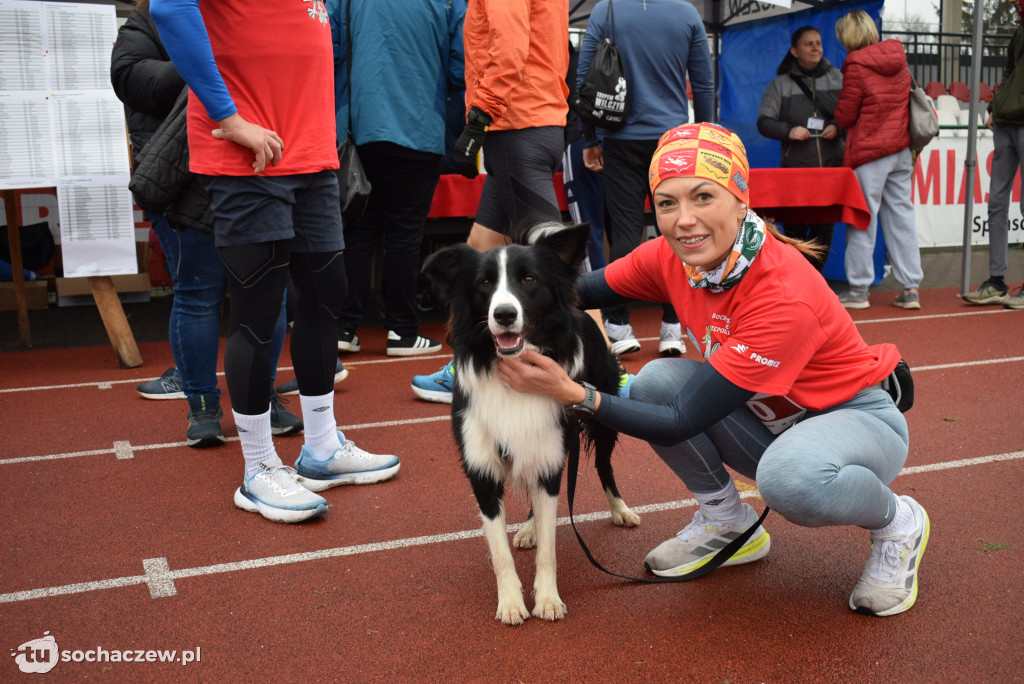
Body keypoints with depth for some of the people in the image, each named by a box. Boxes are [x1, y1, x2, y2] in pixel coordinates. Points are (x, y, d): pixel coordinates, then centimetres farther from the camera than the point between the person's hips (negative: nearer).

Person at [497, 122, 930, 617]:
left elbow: (682, 424, -32)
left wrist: (573, 394, -38)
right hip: (772, 419, 6)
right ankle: (728, 523, 7)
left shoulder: (785, 296, -34)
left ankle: (898, 524, -2)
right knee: (656, 381, -16)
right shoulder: (671, 257, -15)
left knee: (792, 478, -39)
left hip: (856, 418, -6)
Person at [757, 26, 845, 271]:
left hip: (832, 166, 2)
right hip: (795, 167, -2)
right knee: (795, 226, -3)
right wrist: (788, 131, -16)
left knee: (825, 225, 5)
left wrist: (838, 127, -9)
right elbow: (763, 121, 0)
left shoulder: (837, 78, 10)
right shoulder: (780, 83, 4)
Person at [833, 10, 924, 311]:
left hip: (869, 152, -6)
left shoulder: (857, 66, -12)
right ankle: (910, 288, 10)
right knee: (901, 215, 9)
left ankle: (858, 289, 5)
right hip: (901, 149, 7)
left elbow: (844, 117, -8)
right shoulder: (899, 61, 8)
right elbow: (904, 102, 17)